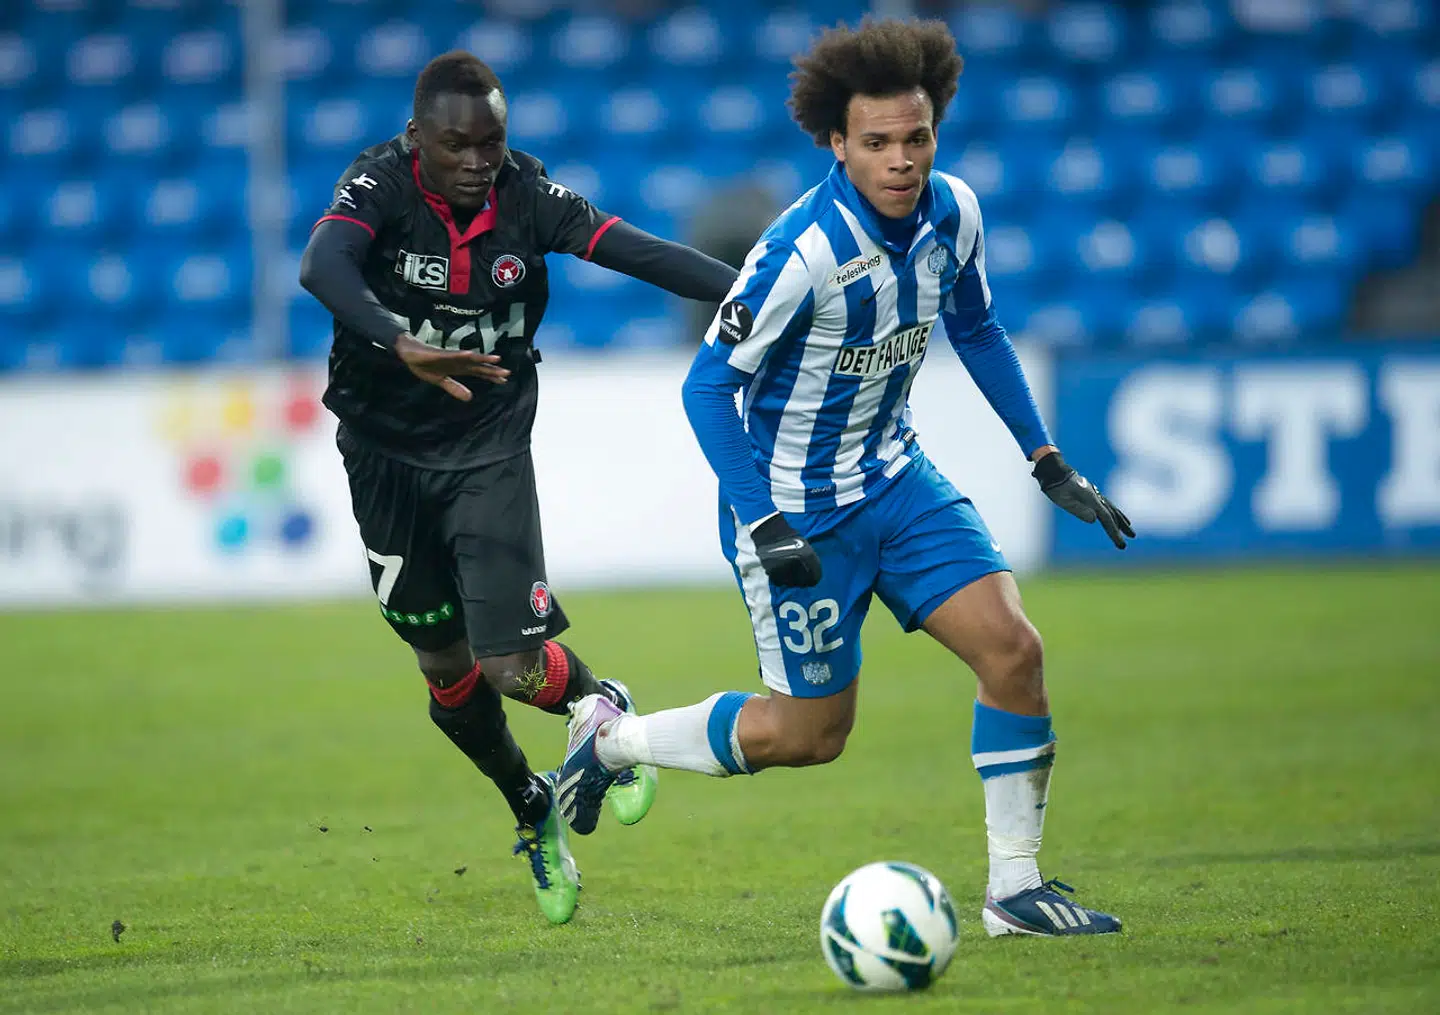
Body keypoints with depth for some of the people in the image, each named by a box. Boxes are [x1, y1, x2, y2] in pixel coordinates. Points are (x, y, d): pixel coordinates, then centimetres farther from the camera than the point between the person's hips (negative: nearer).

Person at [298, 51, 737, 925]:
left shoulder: (526, 195, -13)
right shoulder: (381, 184, -20)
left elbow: (638, 250, -20)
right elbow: (323, 266, -39)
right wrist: (398, 343, -57)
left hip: (489, 457, -1)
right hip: (387, 459, 1)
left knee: (515, 668, -14)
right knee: (445, 666, 12)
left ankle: (603, 709, 21)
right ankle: (532, 809, 39)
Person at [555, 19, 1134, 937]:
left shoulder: (952, 212, -7)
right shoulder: (805, 252, -28)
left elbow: (977, 331, 13)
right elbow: (708, 385, -21)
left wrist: (1049, 463, 11)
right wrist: (763, 529, -27)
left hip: (894, 476, 6)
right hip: (798, 504, -6)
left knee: (1013, 649, -9)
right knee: (812, 733, 3)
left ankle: (1015, 890, 2)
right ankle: (611, 737, 26)